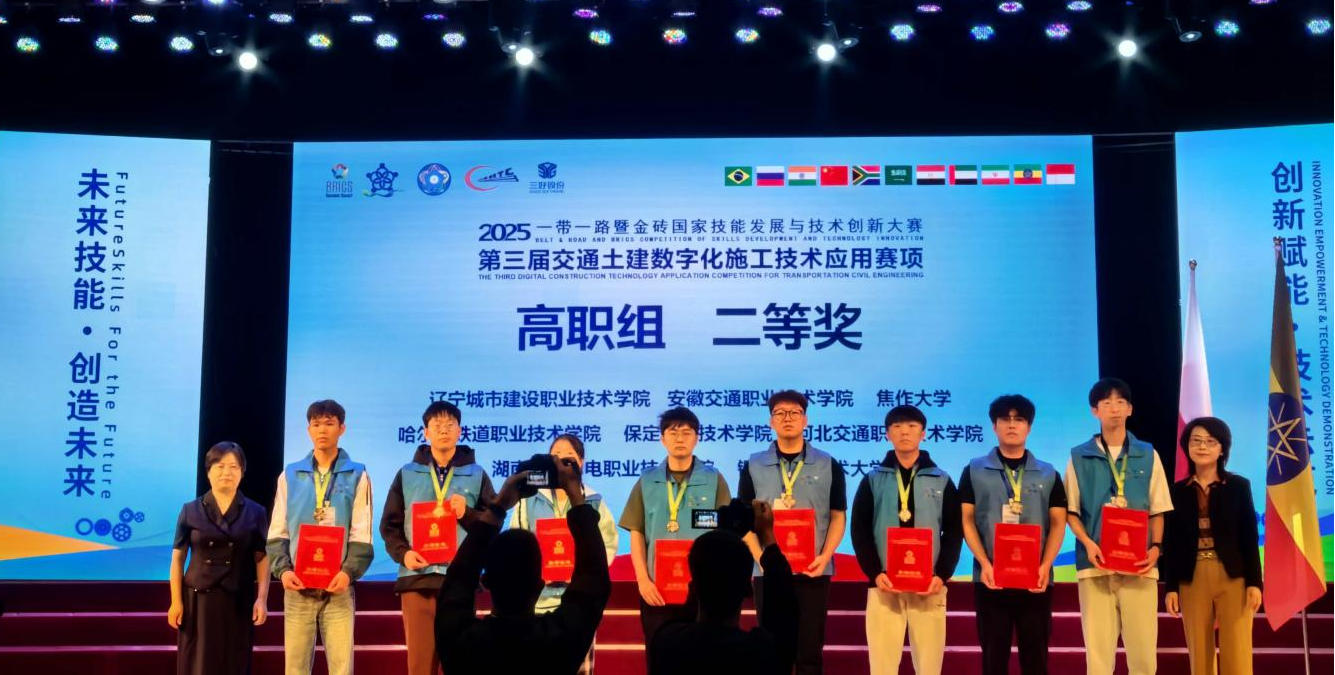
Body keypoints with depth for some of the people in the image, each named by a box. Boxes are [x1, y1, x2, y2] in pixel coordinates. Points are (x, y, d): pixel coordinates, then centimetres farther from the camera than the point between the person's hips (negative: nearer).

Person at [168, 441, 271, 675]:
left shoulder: (255, 513, 4)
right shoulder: (191, 511, 3)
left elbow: (262, 559, 1)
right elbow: (177, 558, 3)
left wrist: (262, 598, -9)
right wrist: (176, 602, -2)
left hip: (238, 602, 0)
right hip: (198, 599, 0)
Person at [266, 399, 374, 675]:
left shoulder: (357, 476, 5)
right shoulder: (290, 475, 11)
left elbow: (362, 534, 0)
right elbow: (277, 532, 8)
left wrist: (349, 571, -16)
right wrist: (282, 569, -8)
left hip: (338, 586, -2)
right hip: (297, 586, 2)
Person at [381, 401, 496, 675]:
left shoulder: (476, 475, 10)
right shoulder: (407, 474, 12)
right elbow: (389, 525, 10)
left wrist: (468, 512, -8)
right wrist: (402, 553, -6)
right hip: (417, 579, 0)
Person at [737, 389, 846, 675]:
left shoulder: (828, 466, 6)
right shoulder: (754, 466, 6)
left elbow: (837, 517, 5)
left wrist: (824, 557, -10)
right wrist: (761, 557, -9)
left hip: (813, 572, 0)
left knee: (810, 649, 3)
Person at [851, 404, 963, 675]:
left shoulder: (942, 481, 10)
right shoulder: (872, 481, 8)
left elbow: (954, 532, 6)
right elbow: (860, 531, 3)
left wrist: (942, 575, -9)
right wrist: (875, 574, -11)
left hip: (929, 585, 0)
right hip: (884, 584, 0)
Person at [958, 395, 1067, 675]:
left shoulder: (1048, 474, 10)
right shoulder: (974, 471, 6)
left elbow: (1057, 523, 5)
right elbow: (967, 520, 1)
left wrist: (1045, 566, -10)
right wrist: (984, 563, -12)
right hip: (990, 578, -1)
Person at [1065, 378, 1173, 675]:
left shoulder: (1148, 455, 9)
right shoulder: (1079, 457, 6)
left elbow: (1157, 510, 9)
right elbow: (1071, 511, 7)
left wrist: (1156, 547, -7)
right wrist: (1088, 544, -9)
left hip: (1139, 563, 1)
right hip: (1095, 563, -1)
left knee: (1142, 645, -1)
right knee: (1098, 647, -1)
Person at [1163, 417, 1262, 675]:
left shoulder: (1239, 486, 5)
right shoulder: (1178, 491, 7)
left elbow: (1250, 537, 2)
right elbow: (1171, 542, 6)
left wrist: (1254, 582, -6)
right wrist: (1170, 587, 0)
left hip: (1233, 578, -1)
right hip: (1192, 580, 1)